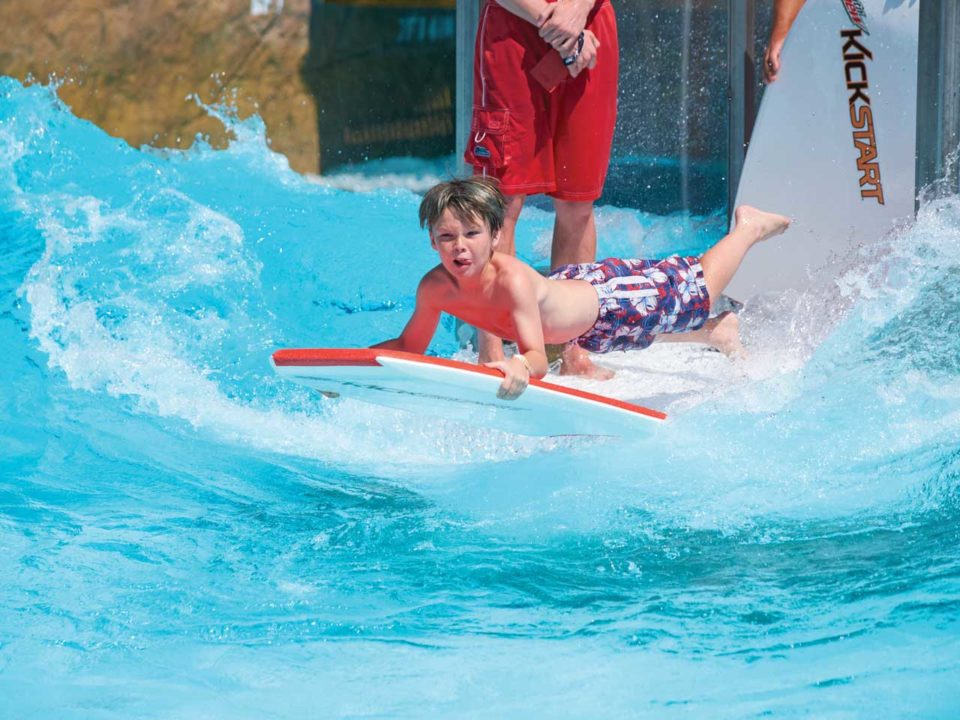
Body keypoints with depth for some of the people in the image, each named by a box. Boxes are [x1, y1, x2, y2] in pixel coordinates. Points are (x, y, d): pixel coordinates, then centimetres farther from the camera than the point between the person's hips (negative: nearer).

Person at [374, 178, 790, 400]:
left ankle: (748, 228, 46)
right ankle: (715, 333, 63)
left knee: (699, 287, 20)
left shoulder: (513, 281, -44)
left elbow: (538, 358, -49)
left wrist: (520, 367, -72)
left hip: (607, 297, -6)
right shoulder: (436, 287, -27)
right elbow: (410, 347, -12)